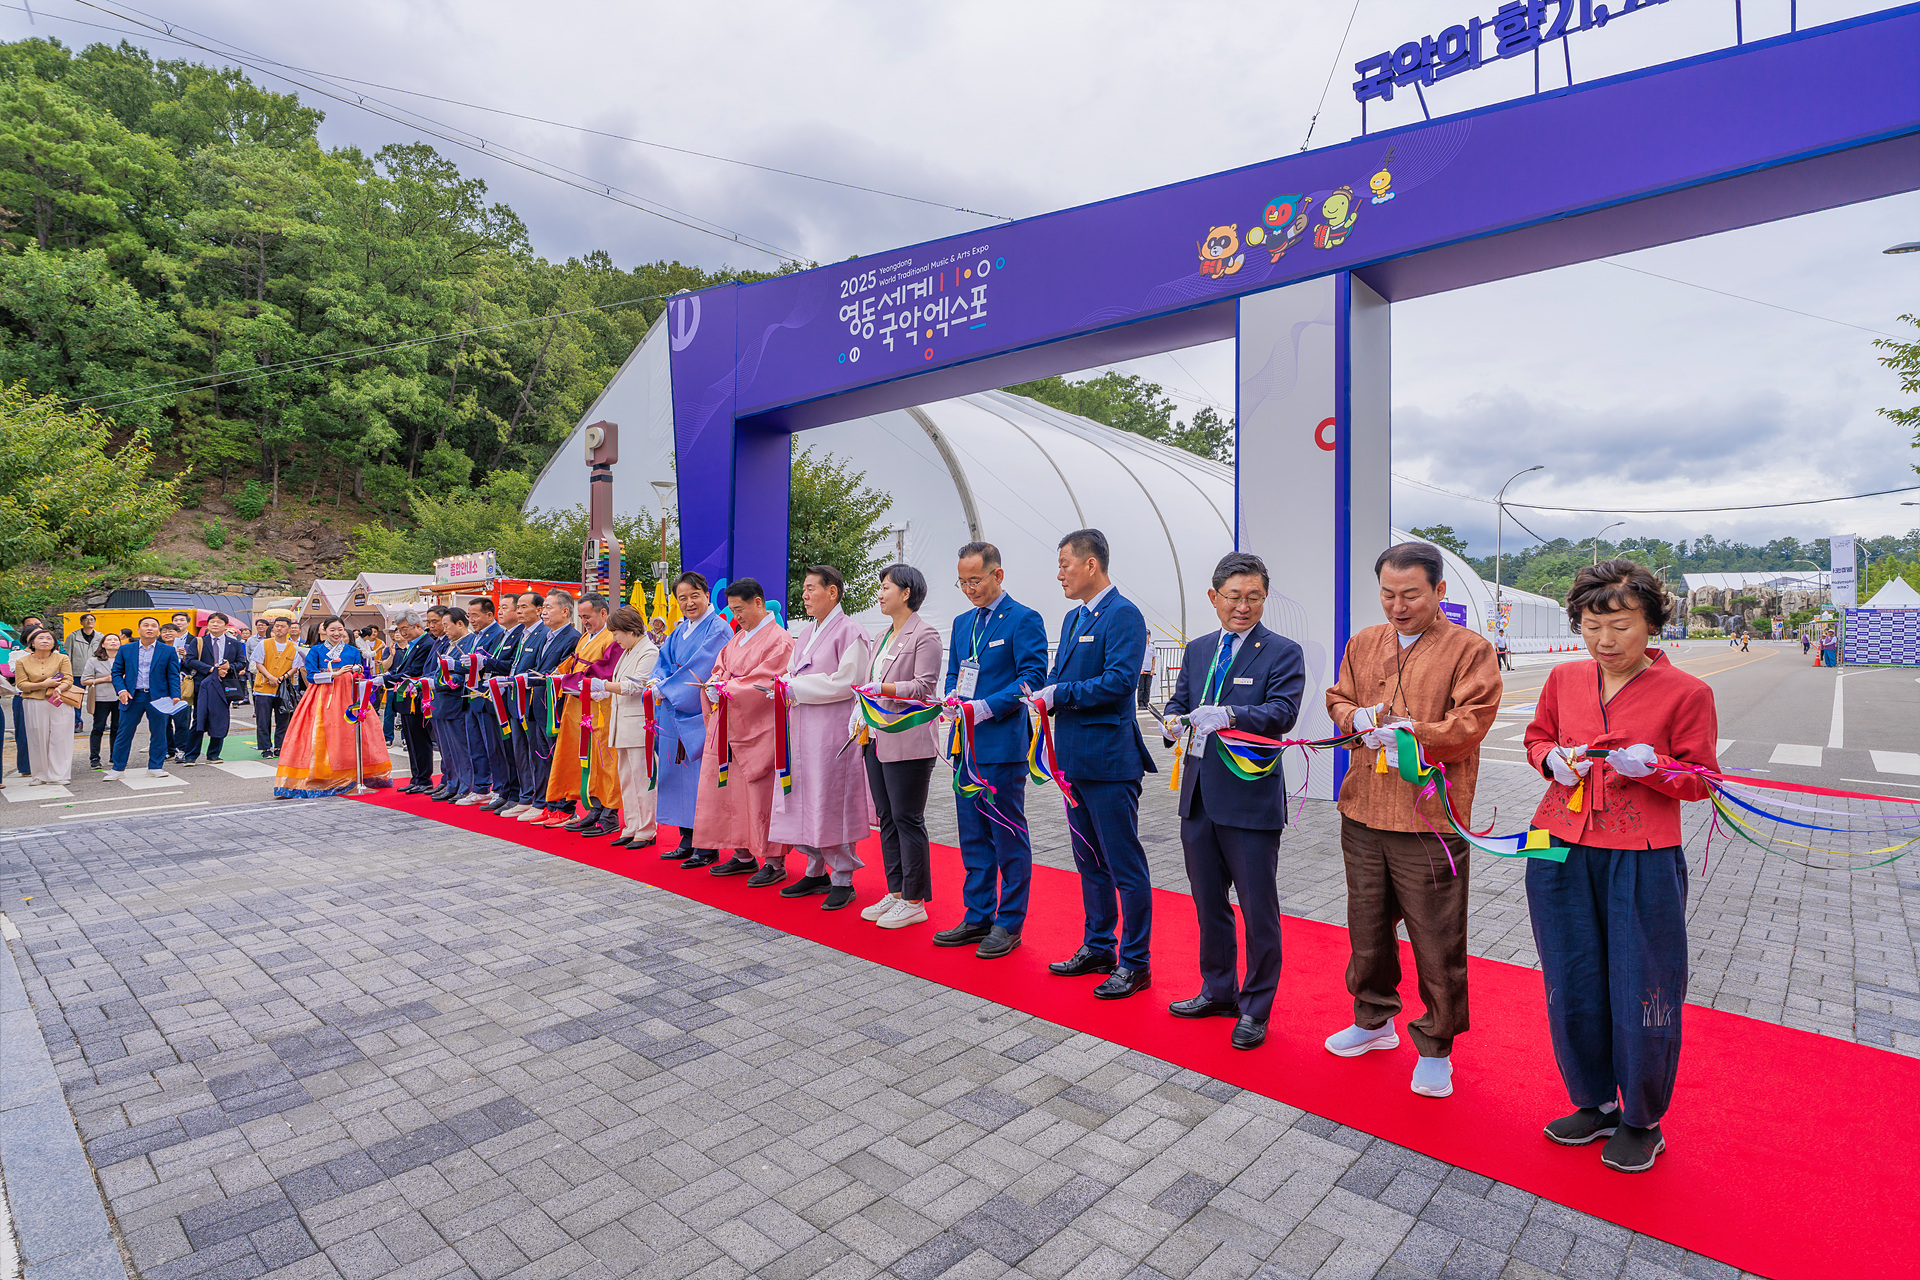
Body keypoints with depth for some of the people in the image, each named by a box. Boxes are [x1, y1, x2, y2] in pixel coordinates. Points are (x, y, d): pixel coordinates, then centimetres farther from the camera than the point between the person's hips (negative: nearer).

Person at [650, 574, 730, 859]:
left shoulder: (718, 630, -10)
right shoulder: (681, 630, 16)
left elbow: (700, 670, -17)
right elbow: (664, 660, 12)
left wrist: (666, 687, -12)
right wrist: (658, 681, -8)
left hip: (701, 714, -8)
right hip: (676, 713, 8)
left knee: (701, 776, -6)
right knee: (680, 774, 11)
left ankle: (708, 847, 3)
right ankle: (688, 841, 22)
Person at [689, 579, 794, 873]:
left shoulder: (779, 640, -10)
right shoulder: (738, 637, 17)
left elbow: (762, 685, -17)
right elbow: (720, 666, 17)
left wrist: (726, 688, -16)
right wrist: (715, 682, -5)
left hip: (757, 730, -8)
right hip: (728, 726, 8)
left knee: (760, 794, -4)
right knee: (734, 791, 10)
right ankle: (743, 853, 21)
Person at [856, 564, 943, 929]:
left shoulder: (925, 636, -9)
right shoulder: (885, 636, 18)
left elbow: (924, 686, -16)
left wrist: (884, 688, -23)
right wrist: (862, 715, 8)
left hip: (909, 742, -9)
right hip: (878, 740, 9)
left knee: (908, 819, -2)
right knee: (887, 818, 13)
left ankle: (914, 902, 8)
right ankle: (895, 894, 24)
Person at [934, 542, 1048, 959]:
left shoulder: (1024, 620, -7)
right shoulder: (962, 622, 16)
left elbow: (1032, 678, -13)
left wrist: (986, 707, -21)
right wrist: (952, 696, -2)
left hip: (1003, 745, -7)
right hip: (966, 744, 8)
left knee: (1009, 838, 2)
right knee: (972, 836, 14)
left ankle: (1009, 924, 14)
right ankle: (977, 917, 26)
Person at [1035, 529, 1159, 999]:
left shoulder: (1123, 615, -13)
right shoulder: (1073, 618, 16)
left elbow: (1118, 682, -23)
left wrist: (1060, 694, -17)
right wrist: (1043, 692, -3)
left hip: (1109, 758, -9)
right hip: (1077, 758, 10)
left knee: (1125, 865, 1)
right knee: (1089, 862, 19)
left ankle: (1135, 964, 13)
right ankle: (1097, 948, 32)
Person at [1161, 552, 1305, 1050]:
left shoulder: (1283, 652, -5)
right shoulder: (1197, 650, 12)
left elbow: (1283, 712, -18)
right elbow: (1178, 701, 11)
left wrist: (1229, 715, -34)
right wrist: (1174, 720, -13)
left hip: (1251, 798, -5)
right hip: (1198, 797, 6)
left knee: (1258, 910, 5)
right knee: (1208, 902, 18)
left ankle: (1255, 1009, 22)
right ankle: (1218, 990, 36)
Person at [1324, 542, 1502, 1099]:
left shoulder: (1471, 650, -5)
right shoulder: (1363, 644, 11)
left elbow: (1467, 726, -13)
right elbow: (1337, 699, 16)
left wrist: (1409, 732, -25)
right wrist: (1355, 716, -5)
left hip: (1430, 819, -5)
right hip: (1363, 813, 5)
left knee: (1436, 942, 5)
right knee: (1367, 927, 18)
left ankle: (1435, 1048, 24)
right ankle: (1374, 1021, 38)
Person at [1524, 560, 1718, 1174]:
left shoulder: (1685, 692, -5)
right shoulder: (1564, 679, 5)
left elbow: (1700, 780, 0)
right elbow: (1537, 738, 18)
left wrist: (1650, 766, -19)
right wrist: (1553, 759, -3)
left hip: (1642, 862, -3)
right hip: (1560, 853, 3)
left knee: (1640, 996, 6)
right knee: (1572, 989, 12)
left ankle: (1642, 1122, 30)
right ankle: (1595, 1104, 34)